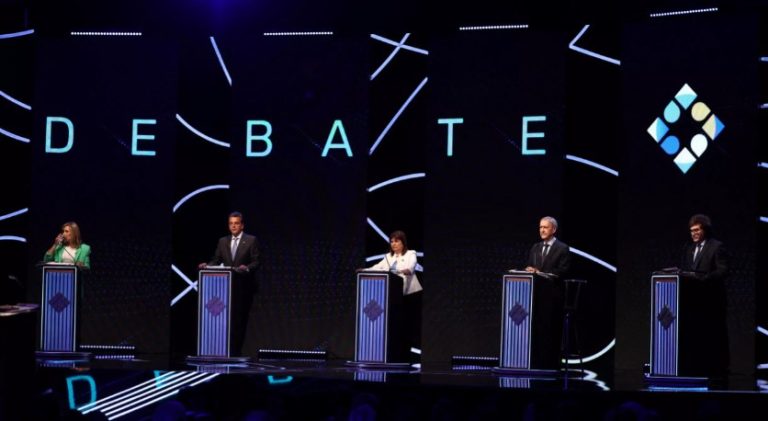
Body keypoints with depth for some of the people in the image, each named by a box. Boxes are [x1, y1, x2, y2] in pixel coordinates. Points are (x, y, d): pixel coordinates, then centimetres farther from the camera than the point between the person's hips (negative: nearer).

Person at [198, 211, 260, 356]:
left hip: (243, 286, -3)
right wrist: (207, 265, -12)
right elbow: (216, 261, 8)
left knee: (240, 320, 0)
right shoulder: (222, 241, 13)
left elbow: (256, 262, -6)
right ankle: (227, 350, 5)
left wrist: (246, 268, -25)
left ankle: (236, 351, 7)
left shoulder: (251, 240, 1)